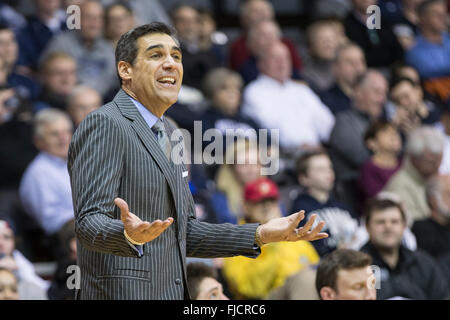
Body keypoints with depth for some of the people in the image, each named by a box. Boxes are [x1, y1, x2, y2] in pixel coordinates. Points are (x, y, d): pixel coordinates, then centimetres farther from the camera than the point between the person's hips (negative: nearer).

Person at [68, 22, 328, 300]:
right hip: (122, 296, -8)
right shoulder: (103, 124, -10)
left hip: (172, 294, 9)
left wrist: (260, 234, 10)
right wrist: (130, 235, -38)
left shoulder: (167, 132, 18)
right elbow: (90, 223, -18)